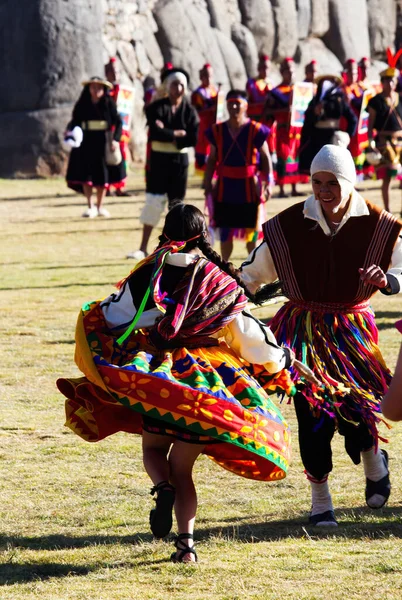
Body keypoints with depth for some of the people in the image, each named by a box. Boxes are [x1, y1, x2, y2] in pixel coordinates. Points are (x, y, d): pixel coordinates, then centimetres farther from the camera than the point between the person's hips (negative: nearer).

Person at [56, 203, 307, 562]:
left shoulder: (149, 273, -1)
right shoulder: (218, 283, 0)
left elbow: (113, 319, 1)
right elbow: (248, 334, 3)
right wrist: (279, 358, 20)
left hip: (158, 381, -1)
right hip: (207, 384, 1)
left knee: (153, 450, 21)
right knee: (182, 467, 11)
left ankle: (163, 489, -13)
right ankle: (186, 543, -1)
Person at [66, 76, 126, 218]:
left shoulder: (108, 104, -2)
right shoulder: (82, 105, 1)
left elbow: (118, 122, -2)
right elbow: (75, 121, 3)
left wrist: (115, 139, -14)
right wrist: (70, 131, -17)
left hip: (103, 142, 0)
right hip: (86, 143, 0)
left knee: (103, 175, 6)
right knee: (86, 175, -4)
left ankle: (100, 206, 18)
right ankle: (90, 206, 4)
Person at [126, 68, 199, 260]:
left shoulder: (190, 111, 0)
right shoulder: (156, 108, -3)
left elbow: (193, 139, -10)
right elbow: (155, 132, -17)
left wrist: (167, 135, -12)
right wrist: (177, 134, -15)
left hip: (179, 160, 1)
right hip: (158, 159, -1)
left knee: (177, 202, 6)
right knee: (153, 202, -4)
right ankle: (143, 248, -3)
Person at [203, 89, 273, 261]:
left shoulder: (255, 130, -6)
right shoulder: (217, 131, 3)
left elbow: (265, 157, -2)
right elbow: (212, 160, 8)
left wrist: (267, 182, -10)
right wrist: (207, 184, 3)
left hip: (249, 187, -2)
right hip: (225, 187, 2)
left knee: (251, 233, 5)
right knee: (224, 231, 7)